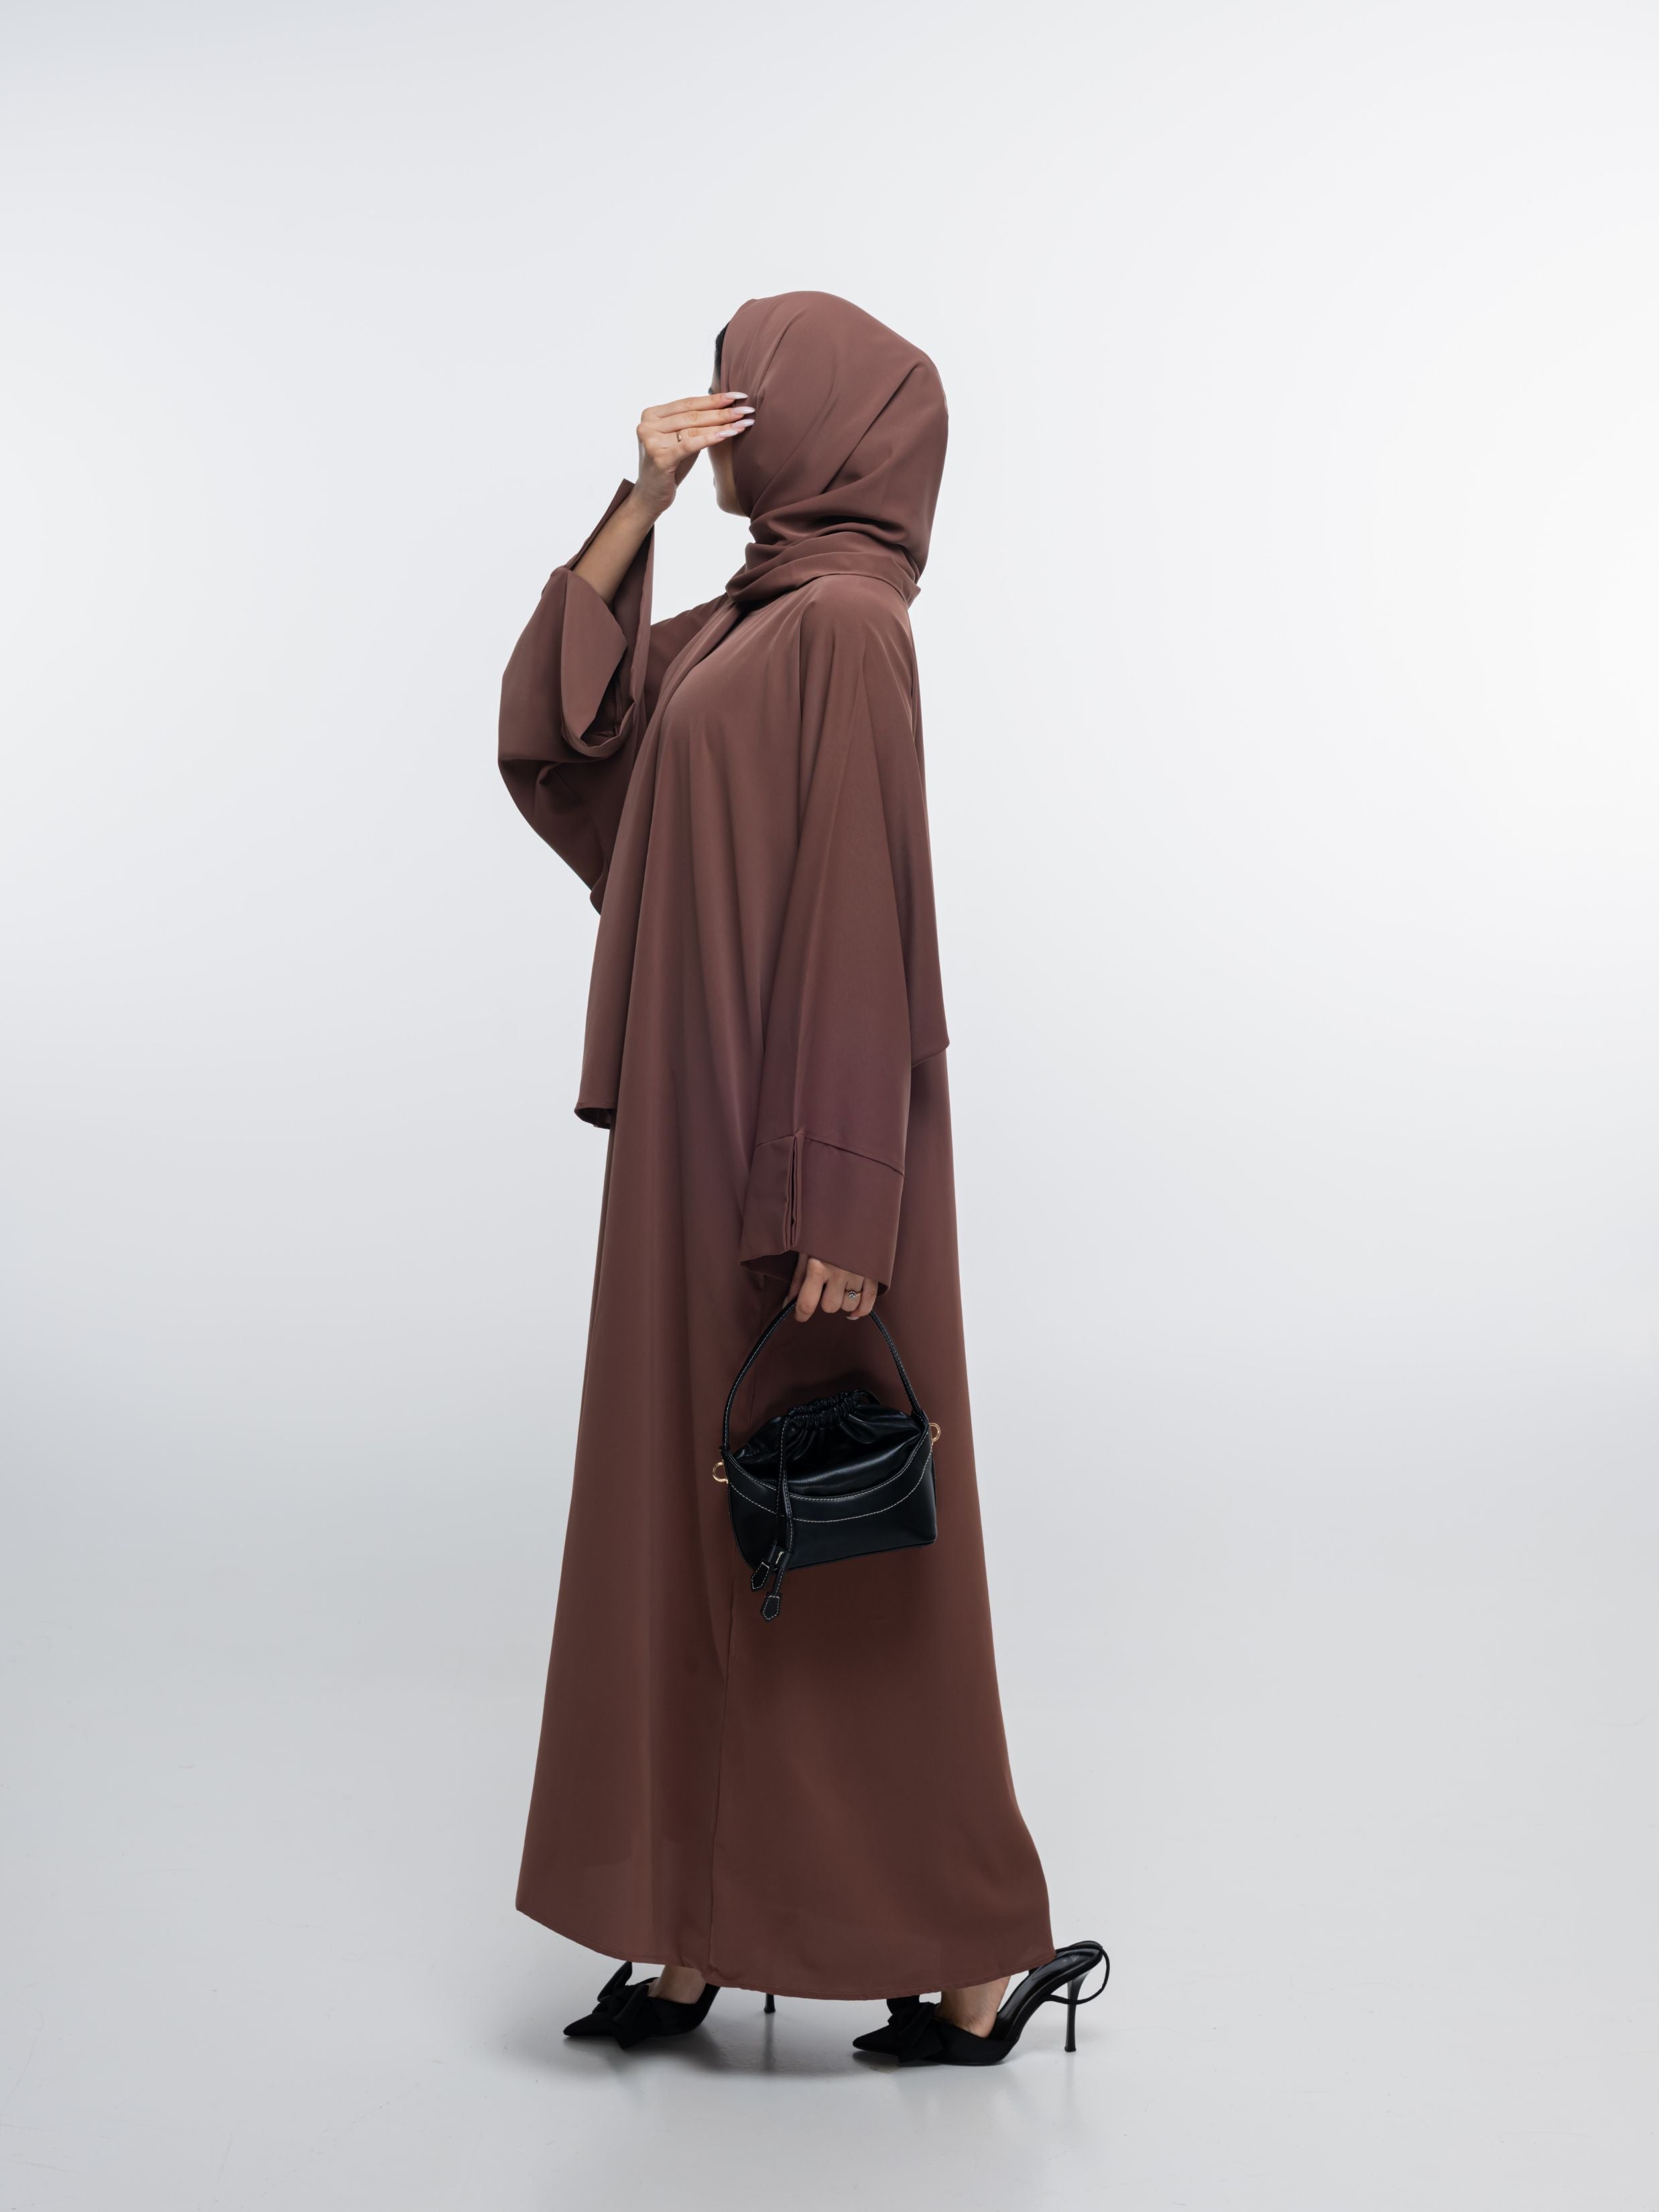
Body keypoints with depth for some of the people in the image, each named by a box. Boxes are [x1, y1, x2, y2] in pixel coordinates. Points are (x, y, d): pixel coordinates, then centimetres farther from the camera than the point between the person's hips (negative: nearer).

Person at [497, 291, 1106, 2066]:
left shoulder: (843, 625, -14)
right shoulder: (750, 620, 14)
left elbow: (863, 920, -21)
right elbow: (549, 728, 14)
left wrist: (838, 1207, -24)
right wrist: (638, 505, 6)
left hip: (780, 1151, -10)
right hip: (707, 1145, 10)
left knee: (818, 1544, -1)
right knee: (698, 1517, 13)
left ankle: (968, 1962, 13)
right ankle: (702, 1936, 25)